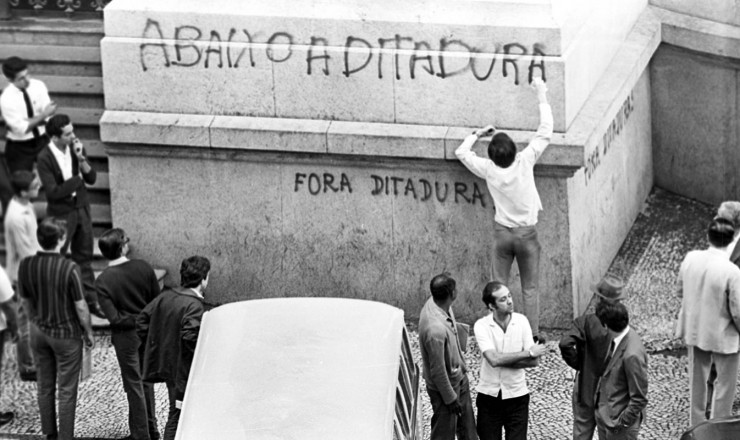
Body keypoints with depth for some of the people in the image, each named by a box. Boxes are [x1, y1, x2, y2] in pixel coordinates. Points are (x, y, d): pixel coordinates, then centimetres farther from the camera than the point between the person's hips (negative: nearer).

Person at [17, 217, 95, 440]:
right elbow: (80, 307, -16)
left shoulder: (26, 266, -11)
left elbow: (26, 301, 4)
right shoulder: (69, 268, -25)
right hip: (66, 334, -5)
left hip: (39, 333, 5)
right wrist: (88, 333, 0)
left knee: (45, 387, 18)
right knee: (67, 391, 7)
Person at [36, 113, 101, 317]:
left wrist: (81, 159, -21)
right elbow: (53, 192, -24)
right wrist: (77, 179, -19)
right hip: (61, 213, -5)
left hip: (82, 208, 5)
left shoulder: (75, 147, -5)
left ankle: (90, 300, 23)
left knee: (84, 256, 14)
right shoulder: (45, 158, -21)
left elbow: (92, 178, -5)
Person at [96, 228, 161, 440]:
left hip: (126, 336, -3)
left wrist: (132, 321, -8)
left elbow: (114, 317, -22)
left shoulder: (102, 281, -19)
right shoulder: (143, 267, -12)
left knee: (134, 386, 9)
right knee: (146, 382, 21)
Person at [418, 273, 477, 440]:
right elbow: (437, 370, -28)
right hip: (445, 386, -9)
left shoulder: (434, 302, -12)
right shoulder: (435, 329, -40)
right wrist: (450, 398, -16)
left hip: (459, 377, 9)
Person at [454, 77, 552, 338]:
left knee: (499, 287, 10)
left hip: (502, 233, 1)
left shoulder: (488, 170, -13)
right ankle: (533, 336, 10)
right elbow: (545, 133, -12)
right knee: (530, 289, 8)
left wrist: (478, 134, 14)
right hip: (526, 233, -1)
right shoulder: (525, 162, -18)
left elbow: (461, 152, 3)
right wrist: (542, 96, -6)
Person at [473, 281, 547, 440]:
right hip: (489, 396, -1)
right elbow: (494, 359, -24)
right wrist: (529, 352, -19)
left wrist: (503, 360, -18)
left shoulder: (521, 321, -5)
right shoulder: (481, 326, -11)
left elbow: (534, 361, -9)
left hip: (516, 396, 1)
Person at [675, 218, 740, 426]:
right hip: (722, 336, -5)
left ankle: (697, 424, 40)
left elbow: (680, 292, 3)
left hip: (694, 329, 5)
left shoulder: (690, 259, -13)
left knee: (697, 381, 24)